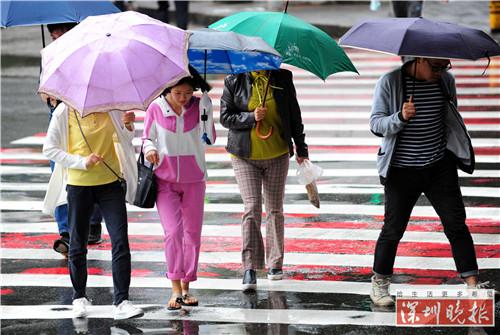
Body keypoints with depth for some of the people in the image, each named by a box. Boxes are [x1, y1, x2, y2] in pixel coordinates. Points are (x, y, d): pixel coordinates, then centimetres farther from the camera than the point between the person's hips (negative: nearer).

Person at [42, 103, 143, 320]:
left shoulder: (112, 107, 1)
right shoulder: (65, 112, -7)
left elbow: (124, 139, 15)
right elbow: (49, 149, -5)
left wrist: (128, 126, -8)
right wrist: (82, 162, -15)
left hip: (110, 182, 1)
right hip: (78, 185, -1)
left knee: (120, 241, -9)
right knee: (77, 245, 8)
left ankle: (121, 302, -8)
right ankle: (79, 298, 28)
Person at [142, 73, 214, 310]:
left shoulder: (199, 106, -4)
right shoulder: (156, 108, -6)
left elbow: (210, 139, -12)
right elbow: (147, 137, 5)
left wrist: (206, 110, -23)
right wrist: (149, 149, -17)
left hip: (193, 179, 2)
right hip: (164, 179, -2)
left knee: (192, 233, 7)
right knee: (173, 231, -14)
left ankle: (186, 287, 19)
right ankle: (175, 288, -10)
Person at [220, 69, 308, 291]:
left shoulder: (282, 78, 1)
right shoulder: (234, 81, -2)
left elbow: (294, 115, 9)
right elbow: (225, 117, -2)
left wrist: (301, 148, 12)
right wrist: (251, 117, -18)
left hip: (277, 155, 2)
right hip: (245, 156, -2)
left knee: (275, 209, 8)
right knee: (252, 208, -12)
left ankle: (275, 264, 20)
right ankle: (250, 268, -13)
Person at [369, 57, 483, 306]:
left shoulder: (445, 80, 4)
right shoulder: (389, 83, -9)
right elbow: (376, 124, -12)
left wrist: (458, 150, 18)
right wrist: (401, 118, -31)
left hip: (440, 167, 3)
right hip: (402, 171, -3)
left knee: (456, 224, -2)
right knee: (393, 229, 4)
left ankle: (472, 282, -1)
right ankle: (379, 282, 21)